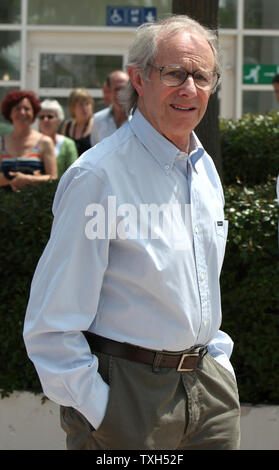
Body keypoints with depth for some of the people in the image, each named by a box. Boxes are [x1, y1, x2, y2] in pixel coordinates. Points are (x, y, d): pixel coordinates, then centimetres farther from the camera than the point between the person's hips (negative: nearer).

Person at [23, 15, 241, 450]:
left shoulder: (205, 169, 10)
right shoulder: (97, 176, -14)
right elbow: (52, 325, -16)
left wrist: (220, 362, 14)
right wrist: (98, 410, -17)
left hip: (209, 389, 7)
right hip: (127, 394, -7)